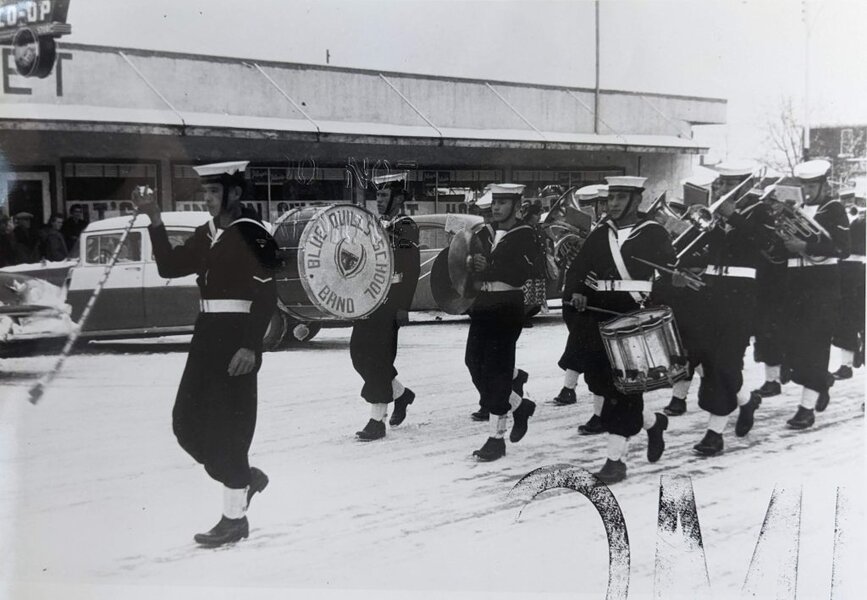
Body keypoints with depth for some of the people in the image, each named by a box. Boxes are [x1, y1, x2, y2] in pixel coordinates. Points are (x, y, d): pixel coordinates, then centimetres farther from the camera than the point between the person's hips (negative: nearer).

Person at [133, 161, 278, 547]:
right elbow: (169, 267, 10)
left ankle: (235, 518, 8)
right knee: (187, 423, 10)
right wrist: (155, 221, 3)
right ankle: (245, 478, 29)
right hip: (207, 336, 8)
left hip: (237, 338, -8)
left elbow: (266, 295, -15)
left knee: (226, 426, -4)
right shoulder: (205, 236, 13)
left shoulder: (252, 234, -11)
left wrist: (251, 346, -21)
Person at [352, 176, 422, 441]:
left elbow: (411, 270, -13)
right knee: (359, 351, 9)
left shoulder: (406, 228, -8)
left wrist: (403, 306, -18)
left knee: (378, 358, -7)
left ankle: (377, 421, 0)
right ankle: (400, 392, 28)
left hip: (390, 302, -8)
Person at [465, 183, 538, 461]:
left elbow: (523, 274, -16)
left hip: (508, 309, -6)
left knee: (496, 369, -8)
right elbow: (462, 260, 7)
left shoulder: (525, 236, -4)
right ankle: (519, 406, 29)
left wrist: (490, 267, -27)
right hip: (481, 308, 6)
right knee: (475, 365, 6)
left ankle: (496, 438, -1)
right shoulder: (482, 234, 14)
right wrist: (469, 263, -16)